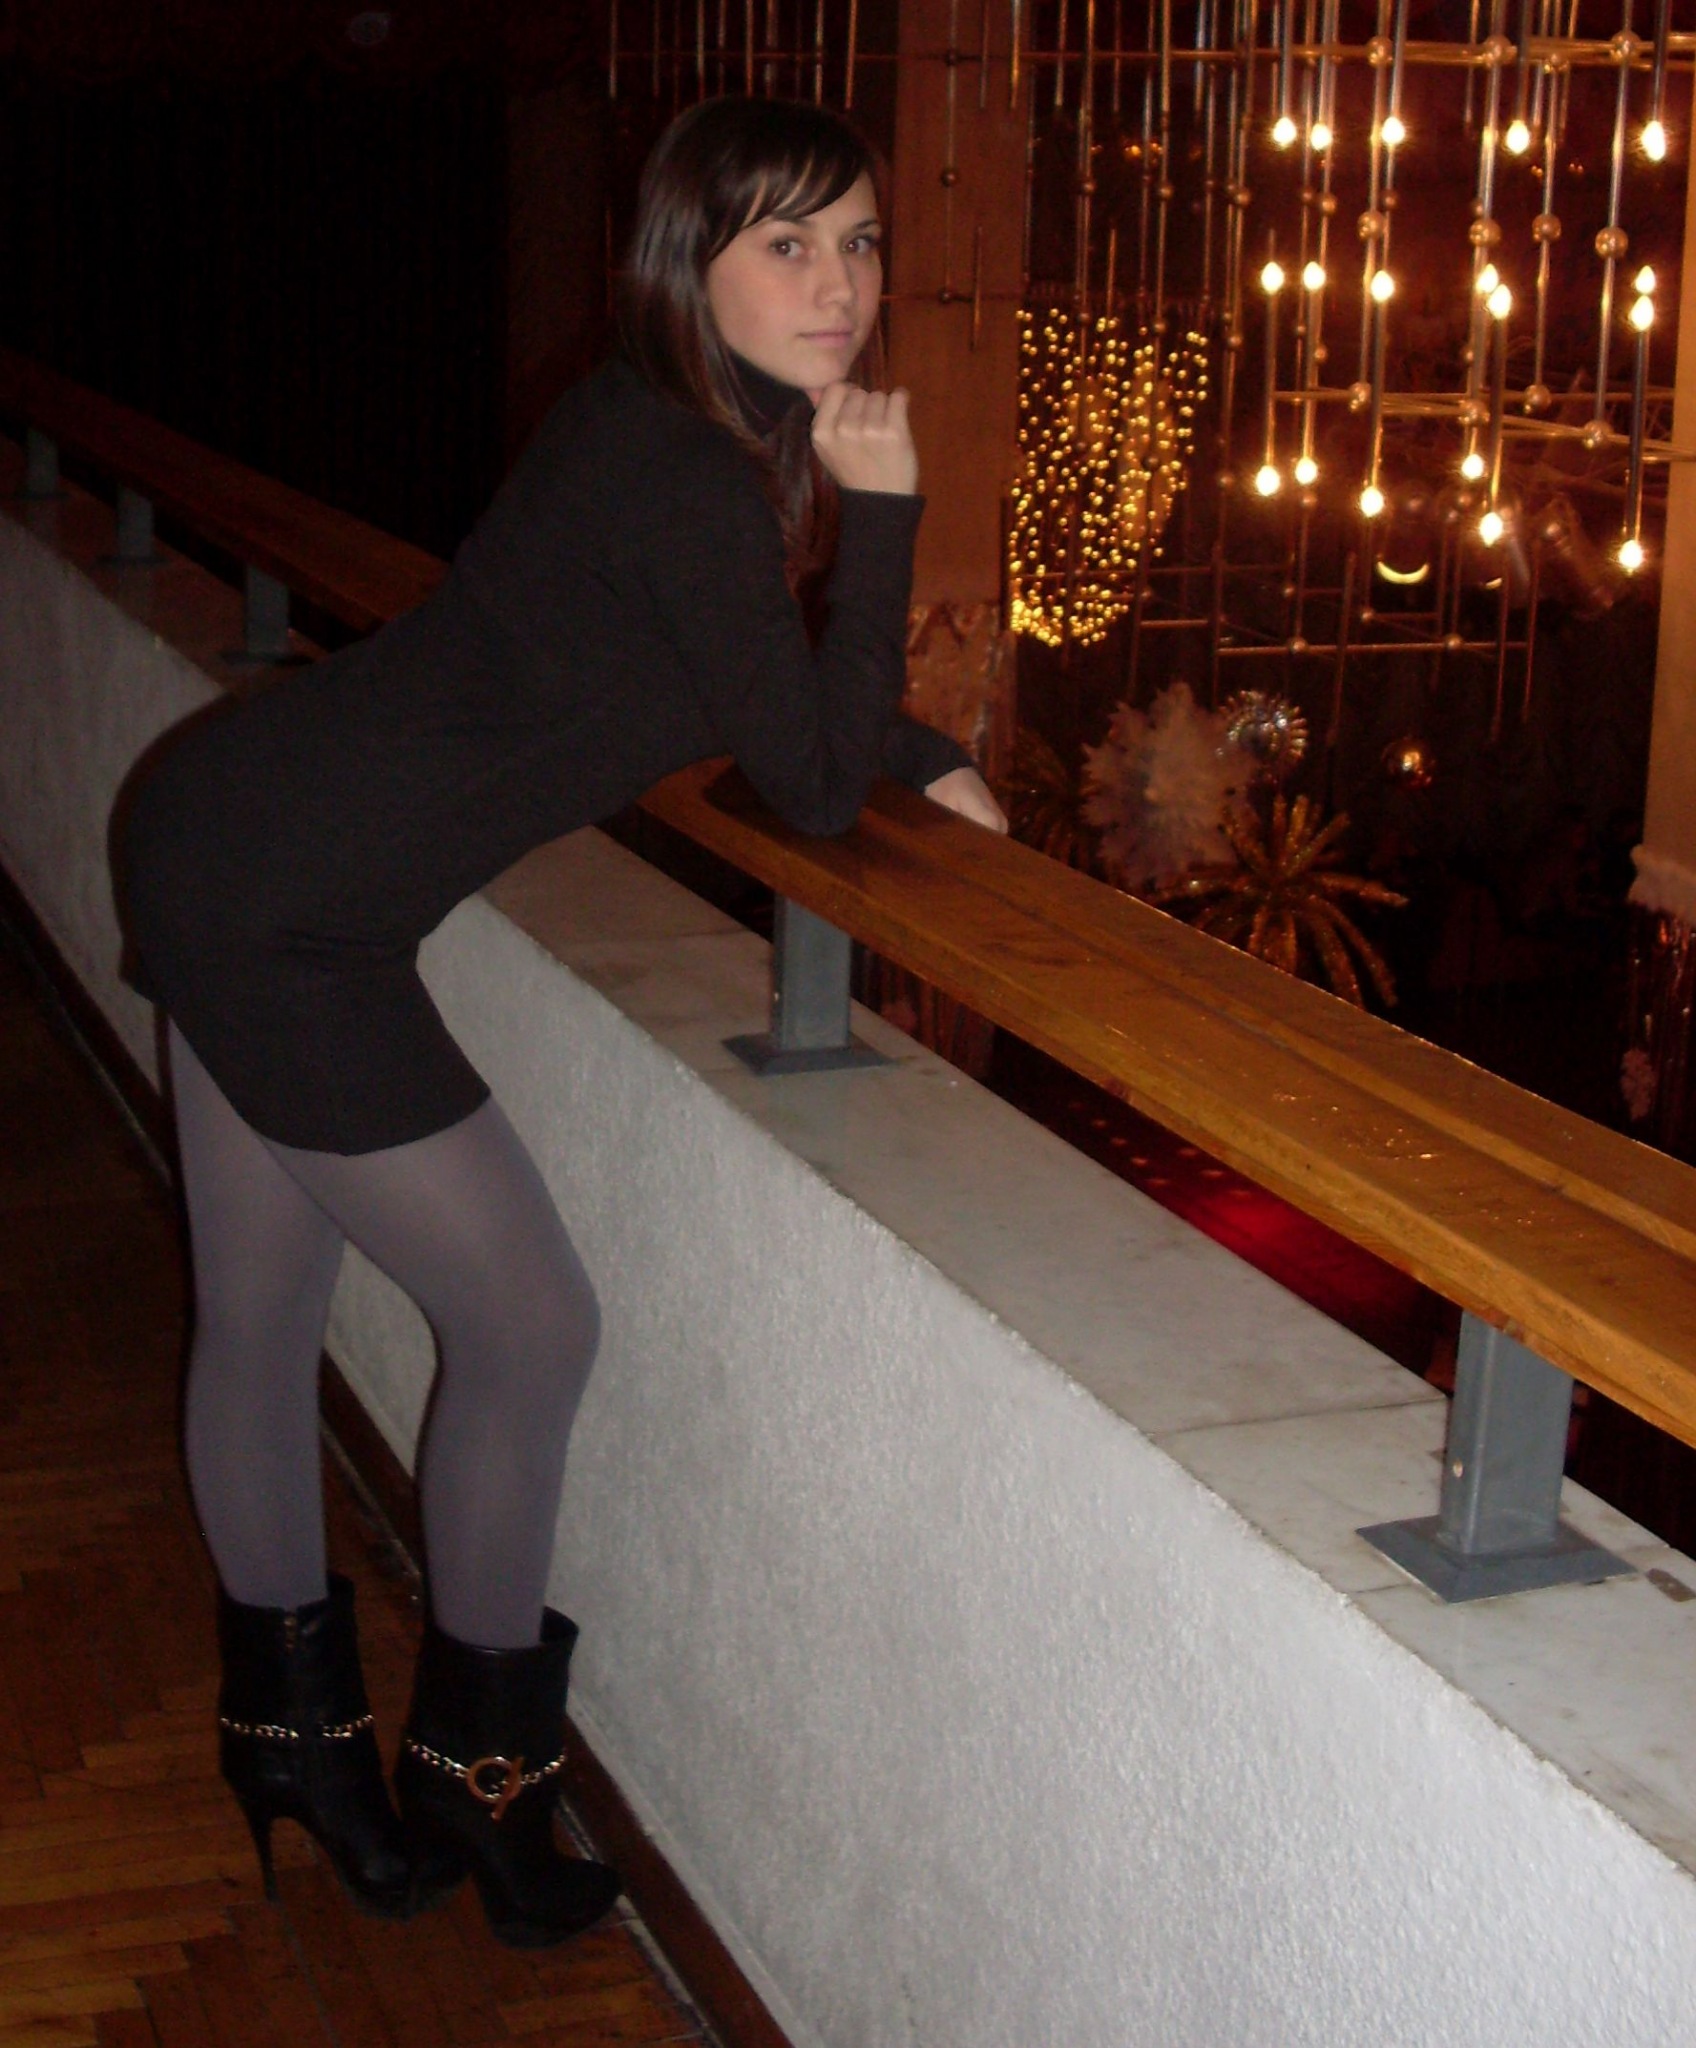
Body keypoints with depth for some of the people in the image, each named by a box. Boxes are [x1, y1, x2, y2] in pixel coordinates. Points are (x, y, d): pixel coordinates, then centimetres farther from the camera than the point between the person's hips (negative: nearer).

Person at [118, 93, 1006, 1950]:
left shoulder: (667, 429, 6)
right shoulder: (683, 476, -22)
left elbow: (776, 677, 22)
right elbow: (813, 785, -16)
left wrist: (921, 753, 11)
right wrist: (879, 505, -19)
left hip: (229, 841, 10)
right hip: (286, 910, -10)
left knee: (261, 1314, 21)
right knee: (529, 1327, 3)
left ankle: (288, 1727, 39)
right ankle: (477, 1775, 21)